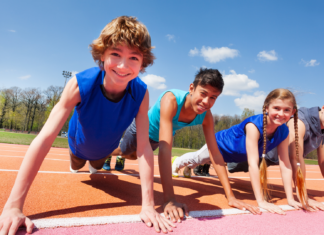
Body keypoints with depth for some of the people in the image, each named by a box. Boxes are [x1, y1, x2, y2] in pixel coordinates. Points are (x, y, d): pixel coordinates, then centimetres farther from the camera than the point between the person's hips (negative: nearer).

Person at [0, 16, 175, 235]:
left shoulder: (141, 93, -37)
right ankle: (78, 163, 69)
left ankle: (95, 164, 70)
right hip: (80, 144, -1)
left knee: (97, 167, 35)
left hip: (105, 148, 1)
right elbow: (45, 138, -43)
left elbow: (144, 147, -37)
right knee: (76, 167, 34)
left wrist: (148, 205, -40)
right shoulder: (80, 85, -41)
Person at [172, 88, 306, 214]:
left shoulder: (284, 132, -26)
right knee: (197, 159, 23)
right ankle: (178, 163, 59)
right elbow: (253, 163, -48)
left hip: (238, 155, 6)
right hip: (221, 145, -6)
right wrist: (261, 201, -47)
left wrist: (290, 199, -27)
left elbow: (285, 165, -23)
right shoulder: (254, 125, -45)